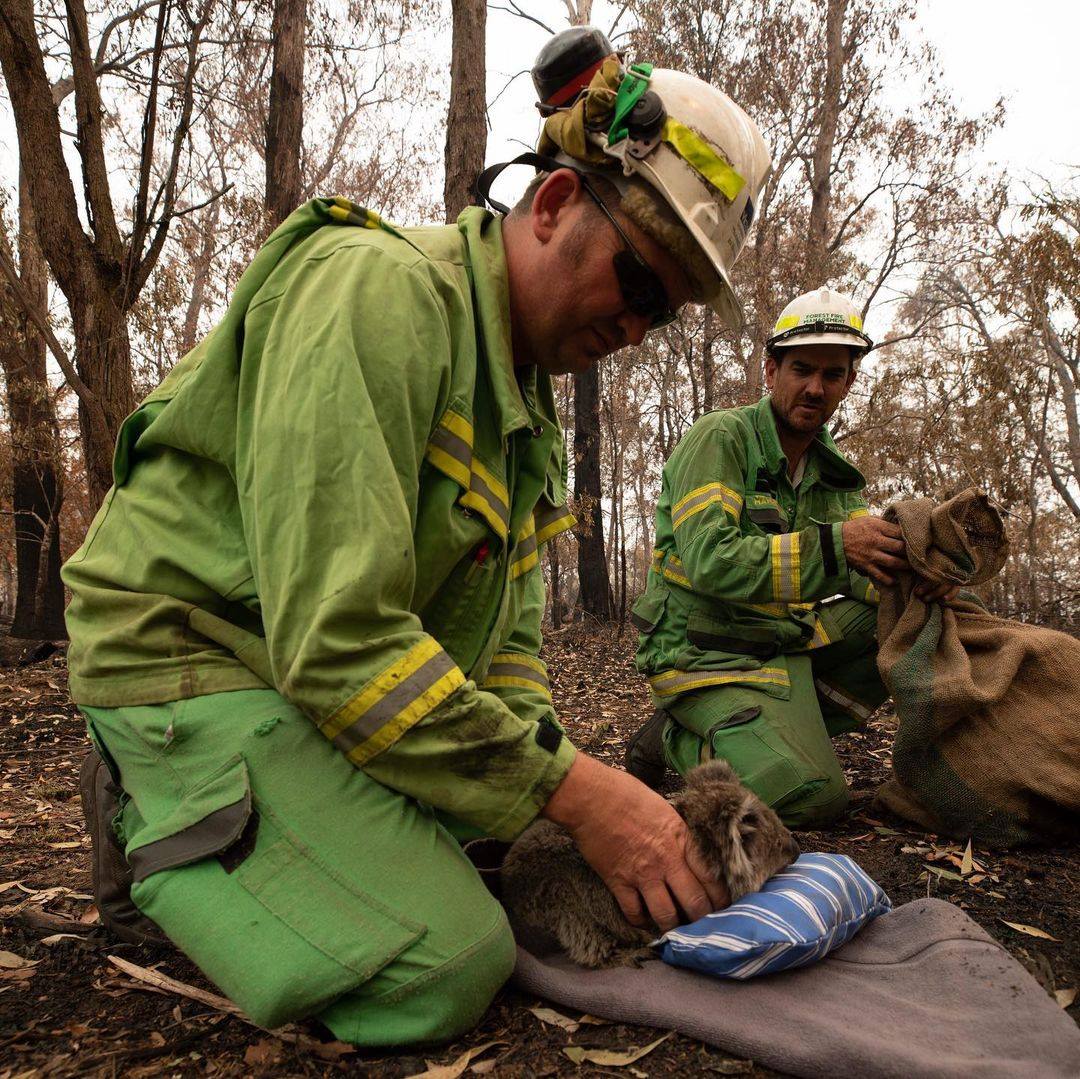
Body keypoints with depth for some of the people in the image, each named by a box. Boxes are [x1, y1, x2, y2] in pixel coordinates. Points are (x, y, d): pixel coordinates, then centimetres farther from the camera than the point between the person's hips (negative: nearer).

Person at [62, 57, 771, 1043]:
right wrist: (568, 787, -25)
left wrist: (570, 789, -5)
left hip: (361, 684, 9)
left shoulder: (531, 404, 9)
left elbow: (508, 636, 9)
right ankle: (163, 823, 3)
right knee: (446, 972, -19)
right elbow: (332, 636, -30)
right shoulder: (379, 290, -22)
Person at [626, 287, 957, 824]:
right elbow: (709, 562, -25)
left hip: (786, 642, 8)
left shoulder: (832, 469, 11)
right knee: (813, 798, -22)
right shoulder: (719, 438, -12)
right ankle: (673, 740, 1)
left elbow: (866, 574, 2)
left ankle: (785, 727, -1)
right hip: (706, 652, -7)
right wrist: (832, 544, -33)